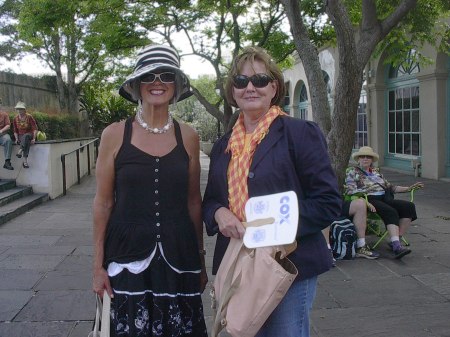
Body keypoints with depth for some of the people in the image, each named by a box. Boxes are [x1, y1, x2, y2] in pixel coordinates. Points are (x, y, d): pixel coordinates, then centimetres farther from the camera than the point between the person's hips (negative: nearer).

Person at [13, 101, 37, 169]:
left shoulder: (29, 117, -9)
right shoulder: (15, 119, 2)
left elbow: (35, 128, -12)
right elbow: (15, 131, 9)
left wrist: (34, 138, -23)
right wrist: (17, 139, -9)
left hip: (29, 135, -1)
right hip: (21, 137, 1)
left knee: (26, 136, -40)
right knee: (27, 142, -36)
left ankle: (20, 151, -51)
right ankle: (25, 160, -46)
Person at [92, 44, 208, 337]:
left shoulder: (188, 137, 2)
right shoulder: (115, 135, -4)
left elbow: (193, 202, 8)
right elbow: (103, 203, 0)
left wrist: (200, 260, 10)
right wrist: (99, 265, 0)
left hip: (178, 256, 2)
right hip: (129, 256, -1)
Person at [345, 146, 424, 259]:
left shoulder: (376, 172, 27)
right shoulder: (353, 172, 8)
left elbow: (390, 187, 27)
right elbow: (351, 191, -6)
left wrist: (408, 188, 14)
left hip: (383, 199, 7)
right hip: (369, 199, -7)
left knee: (409, 206, -17)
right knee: (390, 212, -34)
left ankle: (397, 239, -20)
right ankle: (396, 246, -45)